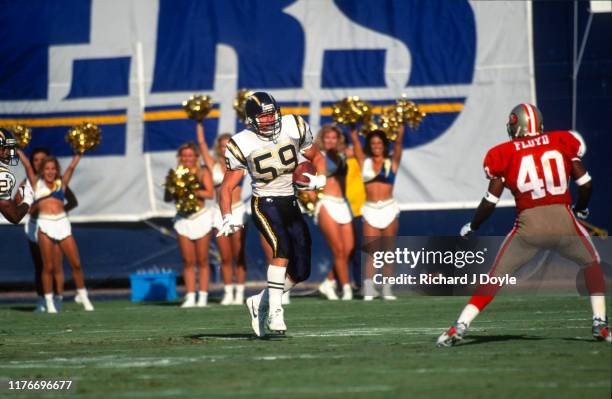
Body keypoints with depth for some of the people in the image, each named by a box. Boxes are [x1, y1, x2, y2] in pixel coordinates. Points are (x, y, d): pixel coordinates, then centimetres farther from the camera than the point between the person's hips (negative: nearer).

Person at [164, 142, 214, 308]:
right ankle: (190, 297, 3)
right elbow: (167, 198, 2)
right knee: (188, 261, 2)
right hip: (183, 219, 2)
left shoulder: (203, 172, -1)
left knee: (202, 261, 1)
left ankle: (203, 297, 2)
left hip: (201, 217, -2)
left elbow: (210, 193, -12)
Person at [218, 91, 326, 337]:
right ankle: (275, 311, -26)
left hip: (291, 204, 5)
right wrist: (227, 218, -20)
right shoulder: (242, 145, -10)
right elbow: (226, 188, -5)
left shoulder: (293, 127, -3)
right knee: (281, 248, -31)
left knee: (300, 271, 2)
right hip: (265, 204, -5)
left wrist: (320, 178, -8)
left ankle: (260, 303, 22)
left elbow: (316, 157, 13)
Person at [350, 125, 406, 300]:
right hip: (370, 210, 0)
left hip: (389, 209, 0)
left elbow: (398, 143, -1)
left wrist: (400, 127, -9)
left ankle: (387, 290, 5)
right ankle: (368, 290, -12)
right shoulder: (364, 162, 9)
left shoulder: (392, 163, 8)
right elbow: (355, 141, 4)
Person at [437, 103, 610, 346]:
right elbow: (585, 184, 8)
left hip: (528, 226, -1)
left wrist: (471, 228, 21)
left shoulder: (505, 154, 4)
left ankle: (459, 327, 5)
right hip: (564, 220, 1)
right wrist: (581, 210, 29)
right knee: (592, 264, 26)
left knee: (495, 276, 12)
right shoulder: (562, 142, 8)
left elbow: (490, 201, 5)